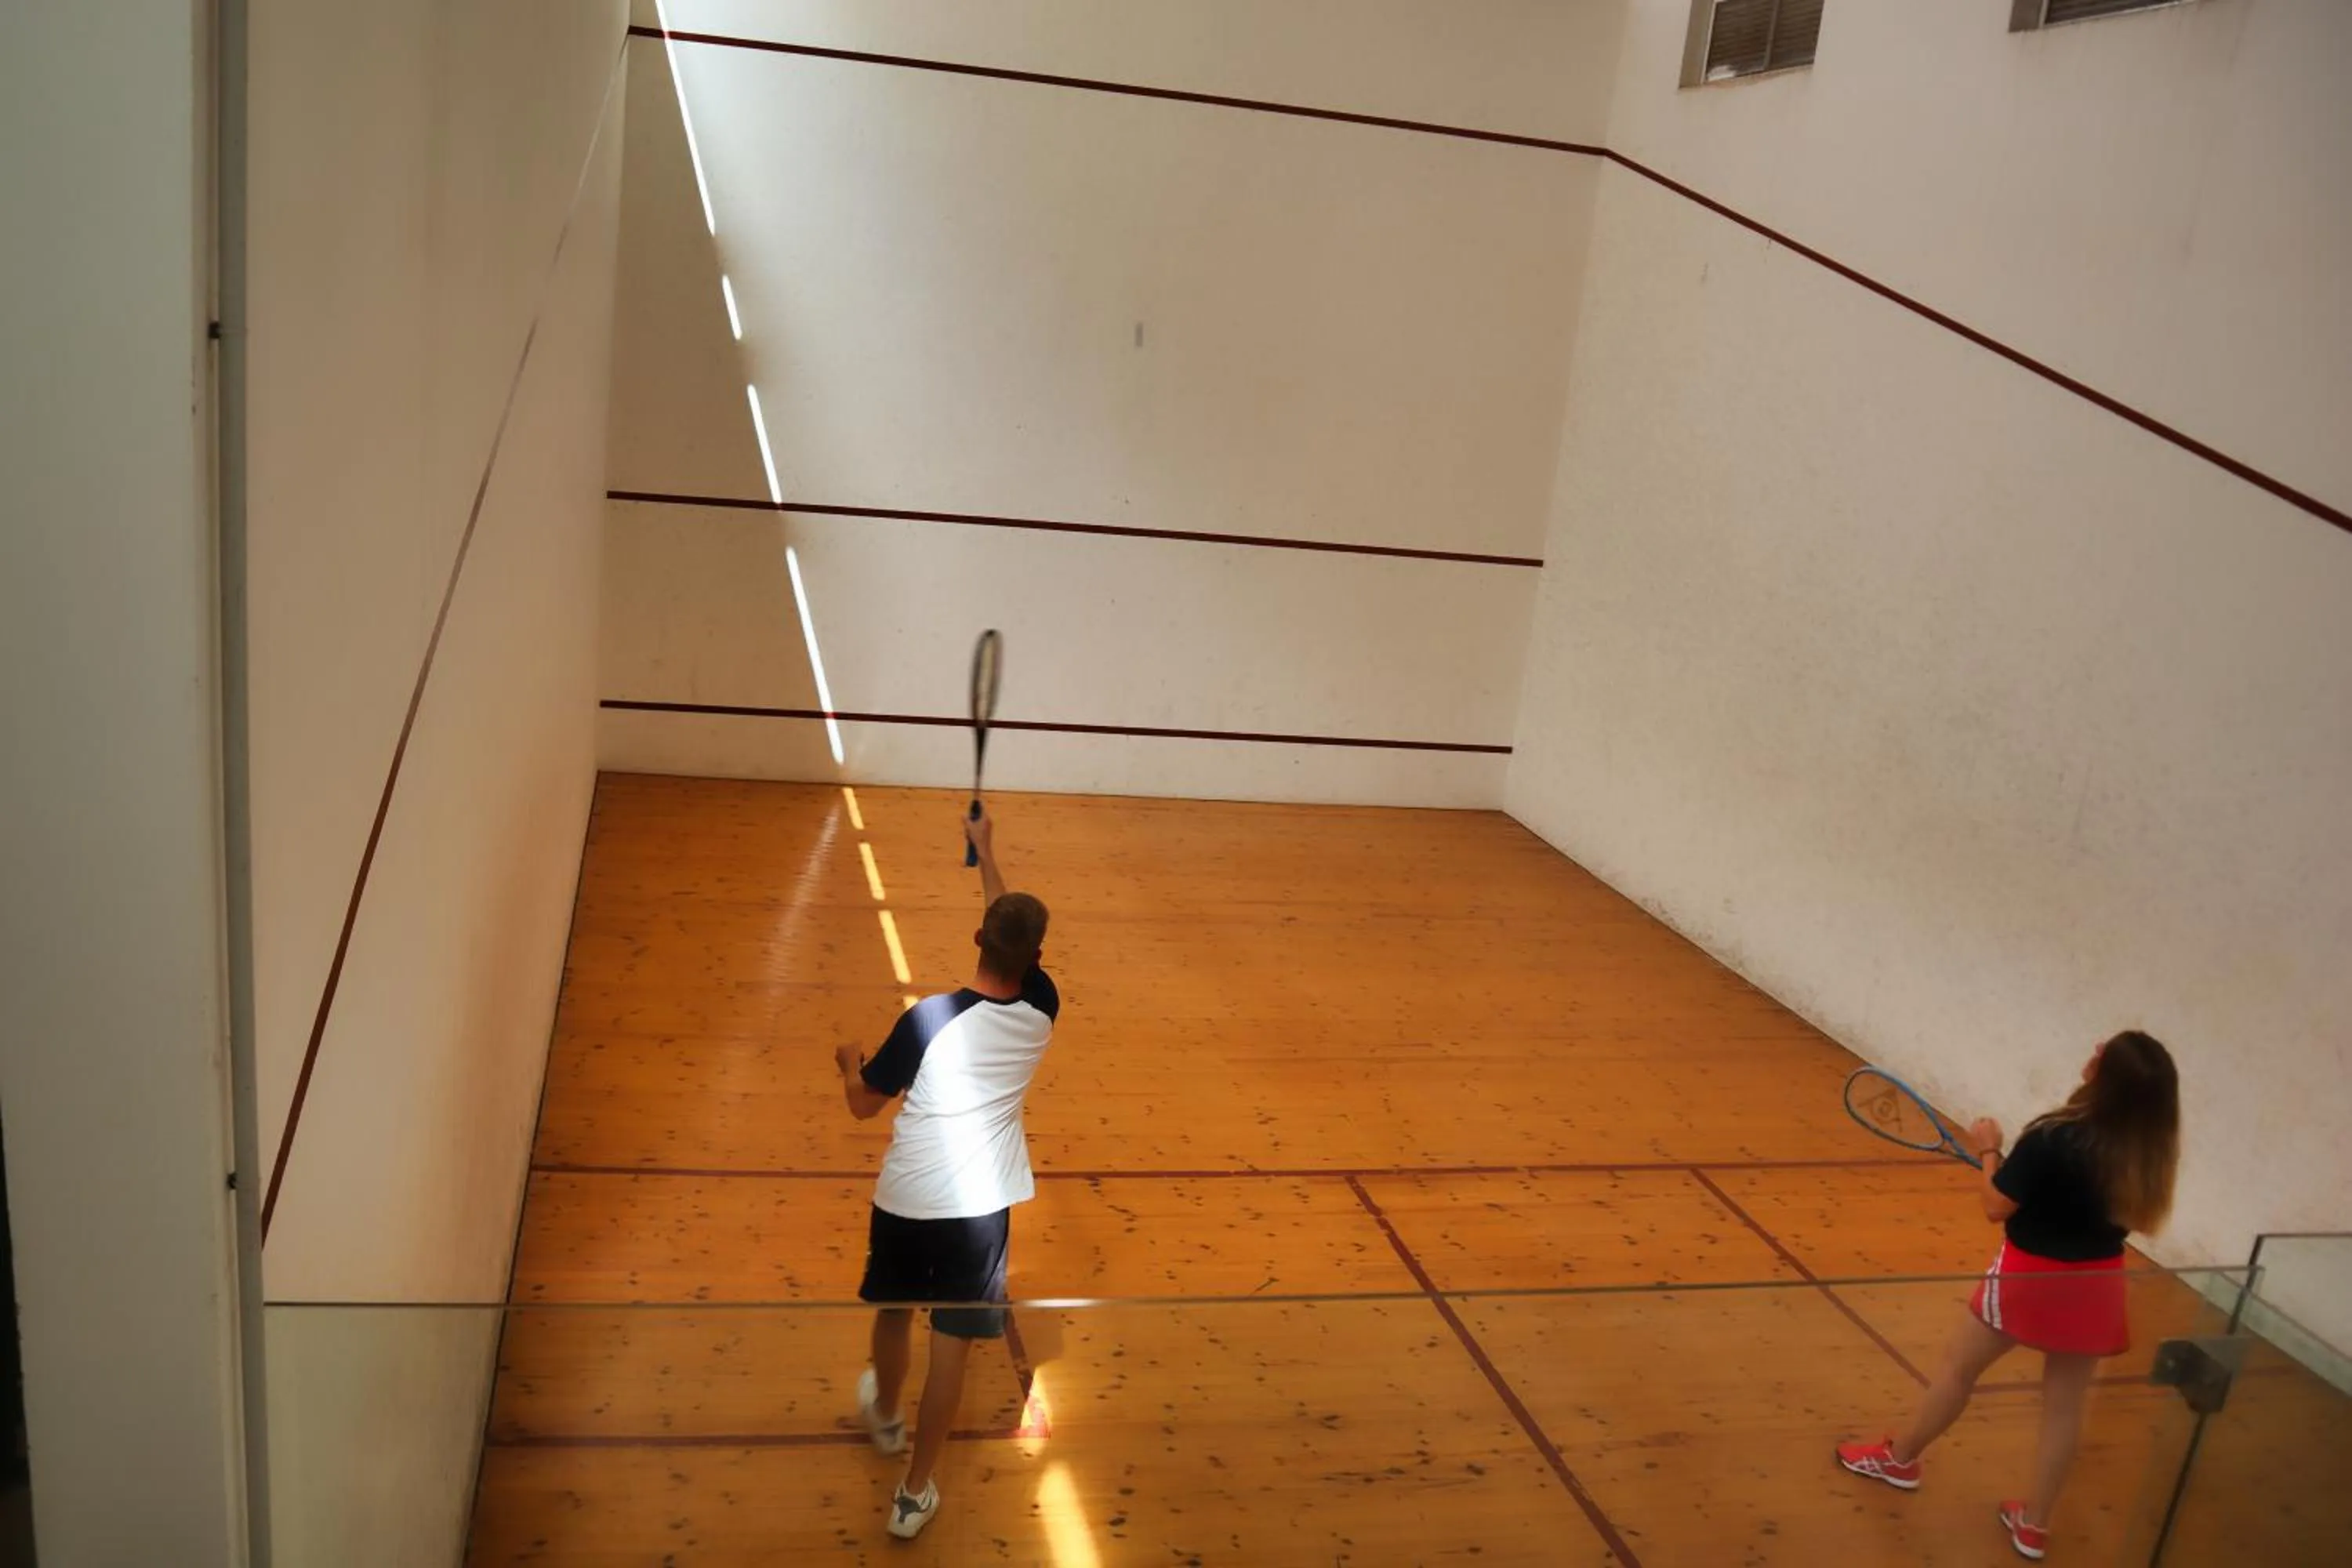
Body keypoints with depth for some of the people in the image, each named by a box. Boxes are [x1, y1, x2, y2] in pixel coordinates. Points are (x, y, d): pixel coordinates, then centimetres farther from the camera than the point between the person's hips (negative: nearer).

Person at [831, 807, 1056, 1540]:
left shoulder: (928, 1018, -21)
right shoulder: (1042, 1009, -11)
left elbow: (864, 1104, -7)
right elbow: (1018, 930, 8)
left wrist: (849, 1064, 16)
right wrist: (986, 851, 22)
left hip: (907, 1201, -1)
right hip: (980, 1207, 1)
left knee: (895, 1314, 25)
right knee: (951, 1348, 11)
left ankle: (884, 1416, 52)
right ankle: (915, 1492, 18)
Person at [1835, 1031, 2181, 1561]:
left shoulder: (2051, 1138, -26)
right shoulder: (2148, 1151, -9)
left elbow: (1997, 1207, -16)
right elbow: (2140, 1218, 8)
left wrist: (1988, 1151, -1)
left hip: (2031, 1277, -4)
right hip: (2096, 1286, 4)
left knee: (1959, 1366, 17)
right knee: (2066, 1402, 14)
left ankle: (1900, 1458, 35)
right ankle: (2034, 1523, 25)